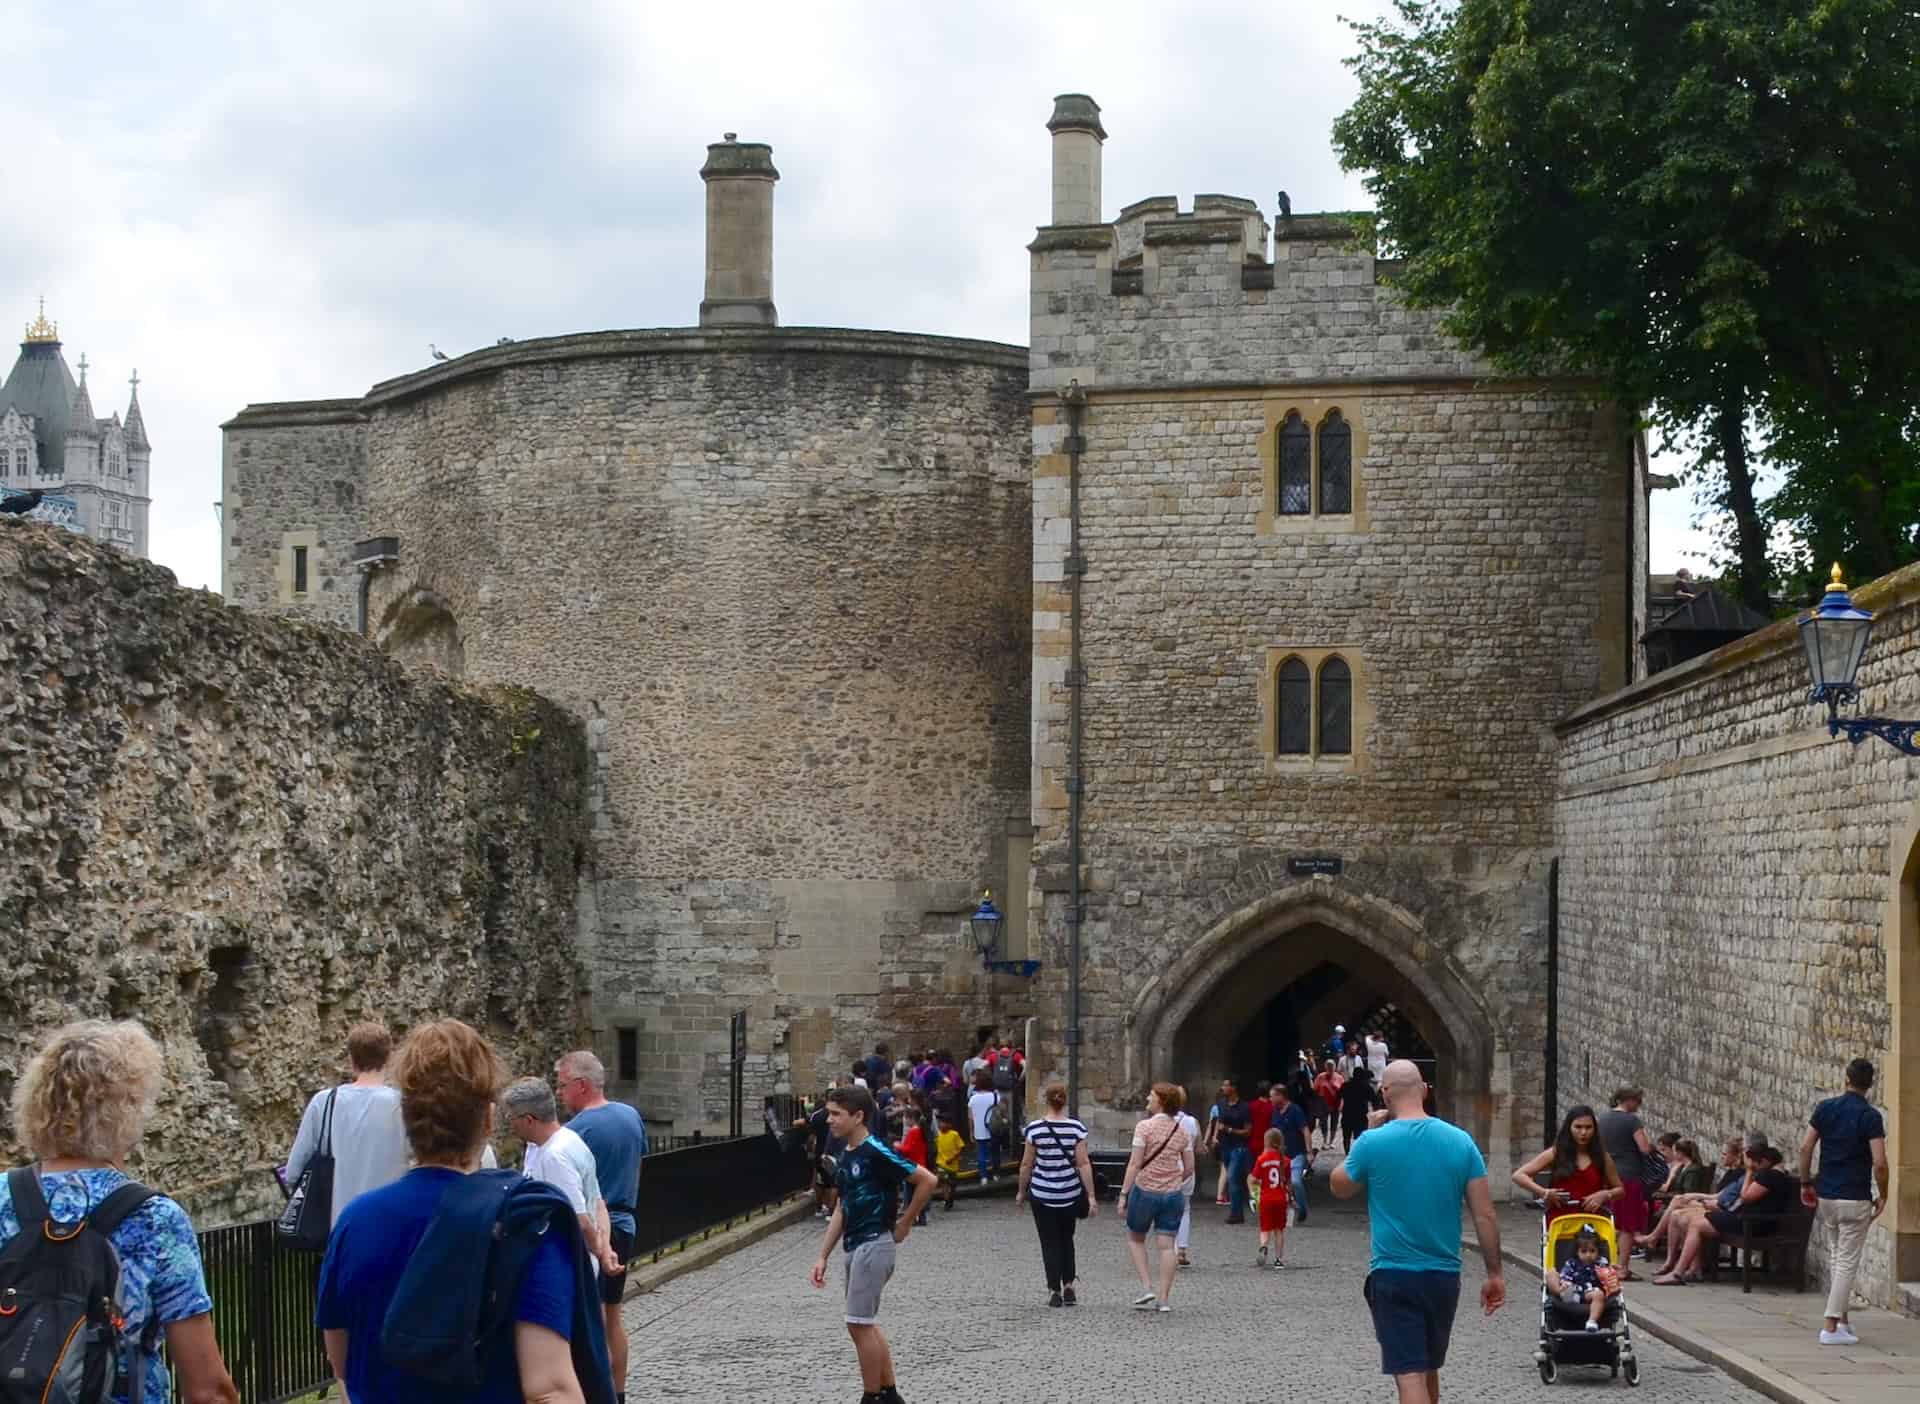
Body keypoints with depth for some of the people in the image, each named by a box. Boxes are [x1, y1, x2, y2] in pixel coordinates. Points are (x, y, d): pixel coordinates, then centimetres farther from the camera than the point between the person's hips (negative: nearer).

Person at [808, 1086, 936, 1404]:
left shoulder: (876, 1153, -16)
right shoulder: (847, 1158, 12)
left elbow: (927, 1180, -17)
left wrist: (905, 1223, -9)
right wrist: (823, 1257, 14)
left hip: (874, 1244, -9)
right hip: (855, 1247, 10)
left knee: (859, 1324, -7)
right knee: (866, 1324, 14)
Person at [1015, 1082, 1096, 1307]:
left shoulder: (1035, 1128, -10)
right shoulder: (1076, 1127, -8)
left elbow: (1026, 1164, -4)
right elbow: (1083, 1163, -9)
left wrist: (1021, 1191, 9)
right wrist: (1091, 1195, -6)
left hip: (1042, 1194, -1)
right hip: (1070, 1193, 2)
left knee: (1050, 1243, 7)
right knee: (1066, 1239, 20)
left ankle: (1054, 1290, 2)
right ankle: (1069, 1284, 13)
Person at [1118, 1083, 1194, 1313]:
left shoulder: (1145, 1127, -11)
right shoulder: (1181, 1130, 4)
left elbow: (1135, 1164, -13)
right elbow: (1189, 1168, 7)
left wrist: (1124, 1193, -9)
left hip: (1145, 1190, -4)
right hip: (1172, 1194, 4)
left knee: (1135, 1239, 15)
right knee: (1167, 1245, 4)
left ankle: (1147, 1287, 4)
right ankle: (1163, 1298, 4)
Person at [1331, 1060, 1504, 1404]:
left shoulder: (1373, 1143, -11)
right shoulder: (1460, 1141, -3)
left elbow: (1340, 1188, 8)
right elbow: (1484, 1215, -2)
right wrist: (1495, 1273, 6)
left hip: (1393, 1276, -4)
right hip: (1444, 1275, 4)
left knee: (1410, 1375, -5)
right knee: (1429, 1369, 22)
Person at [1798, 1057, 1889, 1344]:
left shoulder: (1825, 1108, 2)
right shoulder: (1871, 1116, -11)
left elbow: (1805, 1148, 0)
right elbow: (1879, 1162, -17)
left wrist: (1805, 1183, 11)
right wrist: (1883, 1195, -3)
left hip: (1825, 1195, 5)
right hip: (1855, 1199, -5)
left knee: (1834, 1258, 18)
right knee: (1847, 1262, -1)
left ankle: (1842, 1319, 23)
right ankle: (1831, 1327, -6)